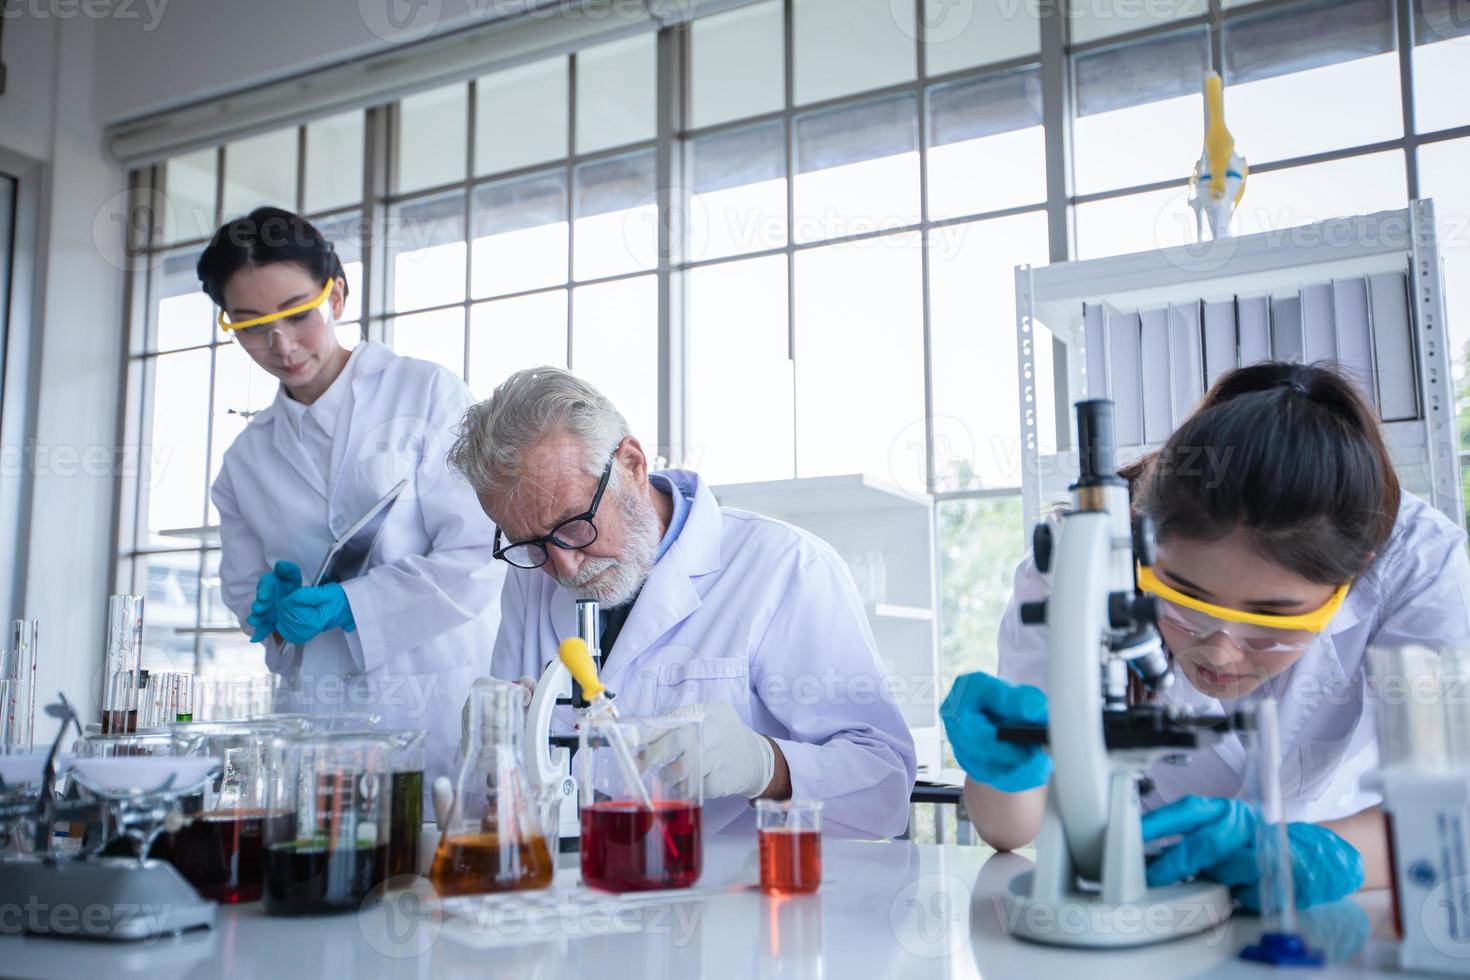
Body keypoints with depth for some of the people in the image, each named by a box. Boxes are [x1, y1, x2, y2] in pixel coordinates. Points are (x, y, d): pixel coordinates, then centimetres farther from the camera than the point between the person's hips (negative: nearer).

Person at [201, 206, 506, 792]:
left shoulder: (427, 393, 1)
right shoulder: (246, 460, 15)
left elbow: (478, 556, -6)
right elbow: (242, 589, 21)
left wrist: (348, 603, -14)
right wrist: (275, 608, -2)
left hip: (442, 705, -3)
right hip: (319, 716, 3)